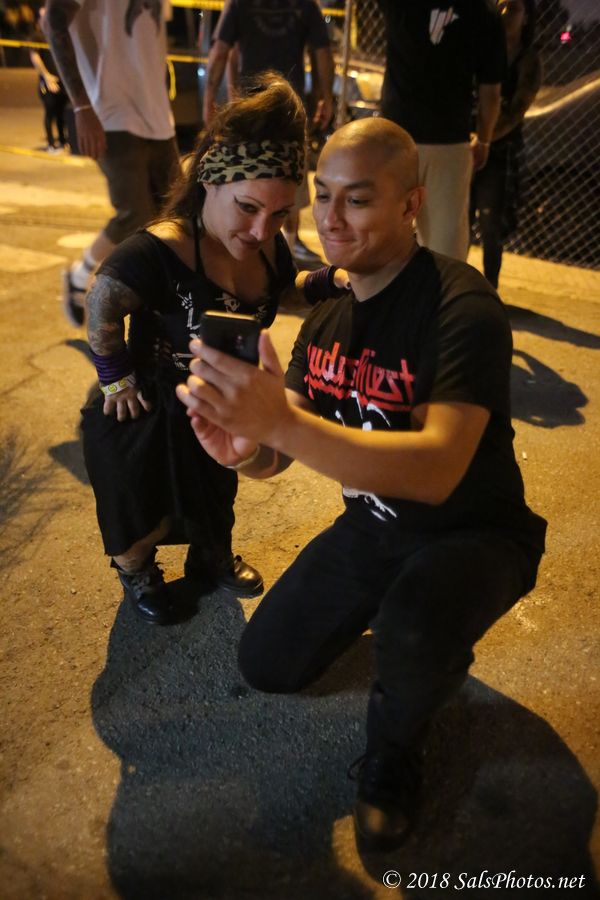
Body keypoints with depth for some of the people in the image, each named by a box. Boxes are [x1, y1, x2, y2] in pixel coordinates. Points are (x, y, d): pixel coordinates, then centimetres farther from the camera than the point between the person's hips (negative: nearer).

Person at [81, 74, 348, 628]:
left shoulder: (268, 247, -15)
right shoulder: (157, 255, -38)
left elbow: (277, 291, 6)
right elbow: (103, 312, -24)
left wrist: (330, 281, -10)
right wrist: (117, 380, -15)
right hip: (145, 416, -5)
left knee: (217, 497, 27)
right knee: (147, 515, 18)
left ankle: (213, 561, 58)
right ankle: (136, 573, 52)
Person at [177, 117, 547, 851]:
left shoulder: (462, 307, -25)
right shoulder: (326, 316, -3)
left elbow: (437, 470, -37)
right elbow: (276, 454, -6)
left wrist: (282, 422, -49)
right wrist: (242, 446, -31)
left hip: (472, 531, -5)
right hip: (373, 524, 6)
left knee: (414, 625, -38)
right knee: (267, 665, 9)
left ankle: (393, 751, -1)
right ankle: (385, 612, 32)